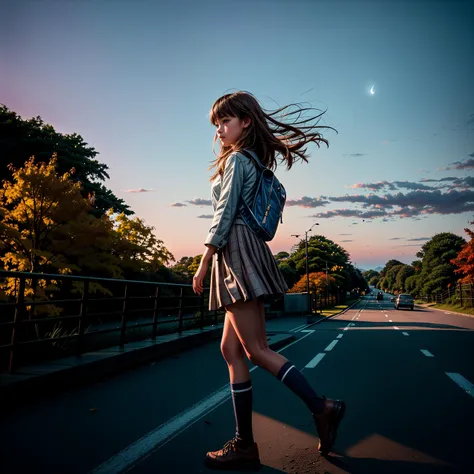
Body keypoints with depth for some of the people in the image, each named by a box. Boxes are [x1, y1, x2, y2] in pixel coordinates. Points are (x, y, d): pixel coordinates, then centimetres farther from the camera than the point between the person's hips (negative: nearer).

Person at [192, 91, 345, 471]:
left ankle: (322, 409, -1)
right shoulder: (254, 162, 24)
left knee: (256, 350, -8)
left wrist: (203, 263, -10)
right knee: (231, 349, 7)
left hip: (237, 249, -10)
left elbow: (225, 214, -11)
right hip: (246, 253, 10)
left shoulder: (236, 158, -2)